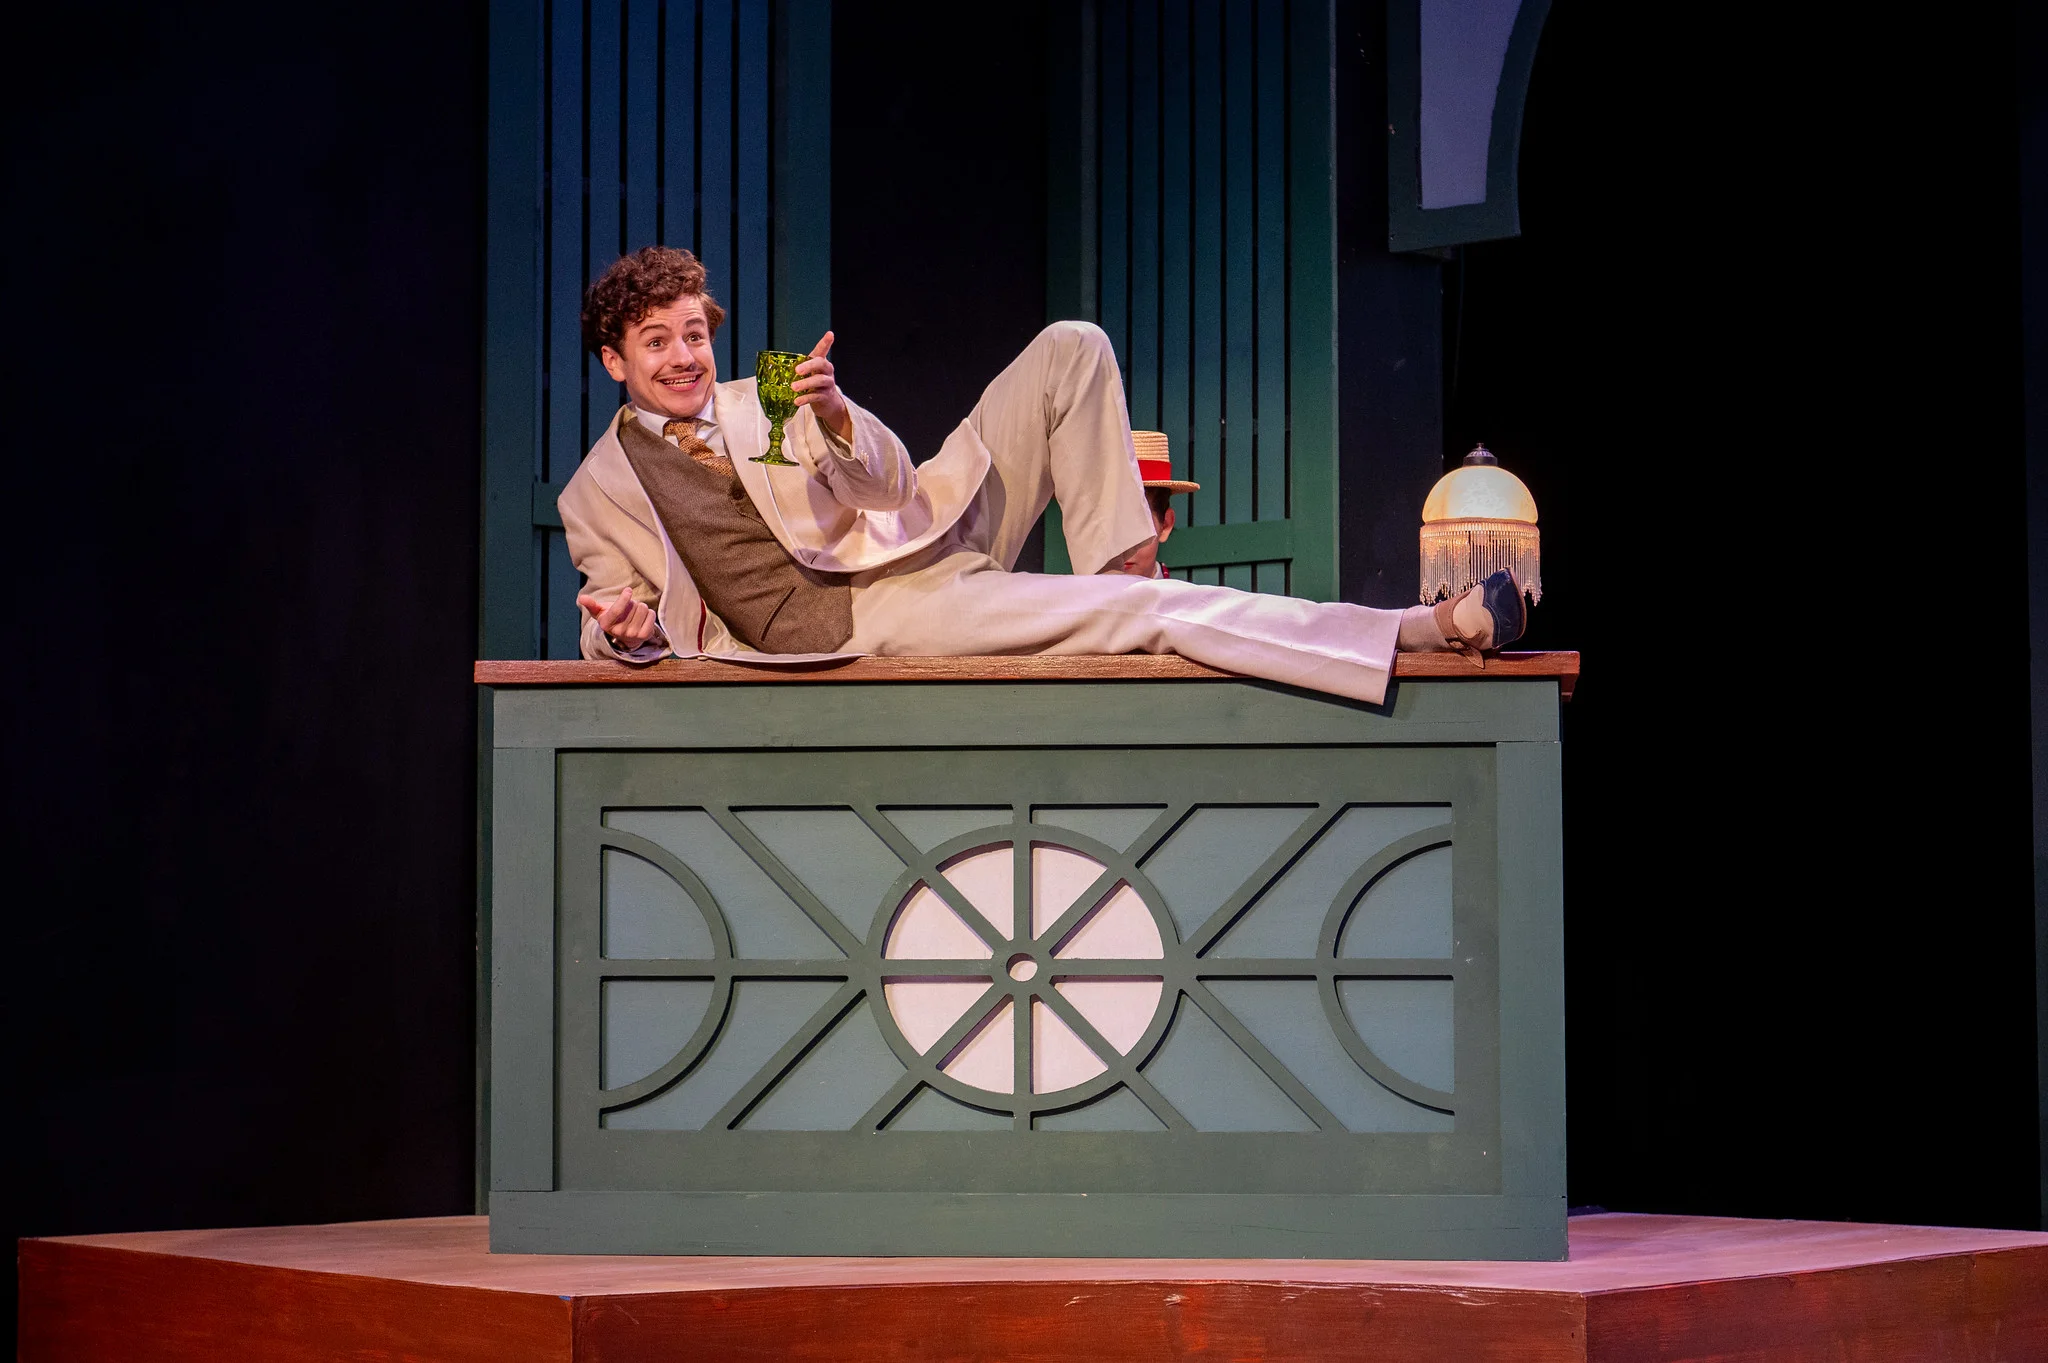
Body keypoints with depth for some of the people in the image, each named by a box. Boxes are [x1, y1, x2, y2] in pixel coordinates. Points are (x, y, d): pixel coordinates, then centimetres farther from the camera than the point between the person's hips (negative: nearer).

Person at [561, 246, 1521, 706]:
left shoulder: (757, 405, 17)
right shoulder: (595, 494, 7)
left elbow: (888, 486, 6)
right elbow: (616, 633, 7)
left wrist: (835, 421, -17)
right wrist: (625, 628, -19)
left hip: (917, 544, 6)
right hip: (852, 622, -6)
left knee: (1072, 350, -4)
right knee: (1161, 613, -22)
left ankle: (1111, 573, -5)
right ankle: (1435, 629, -26)